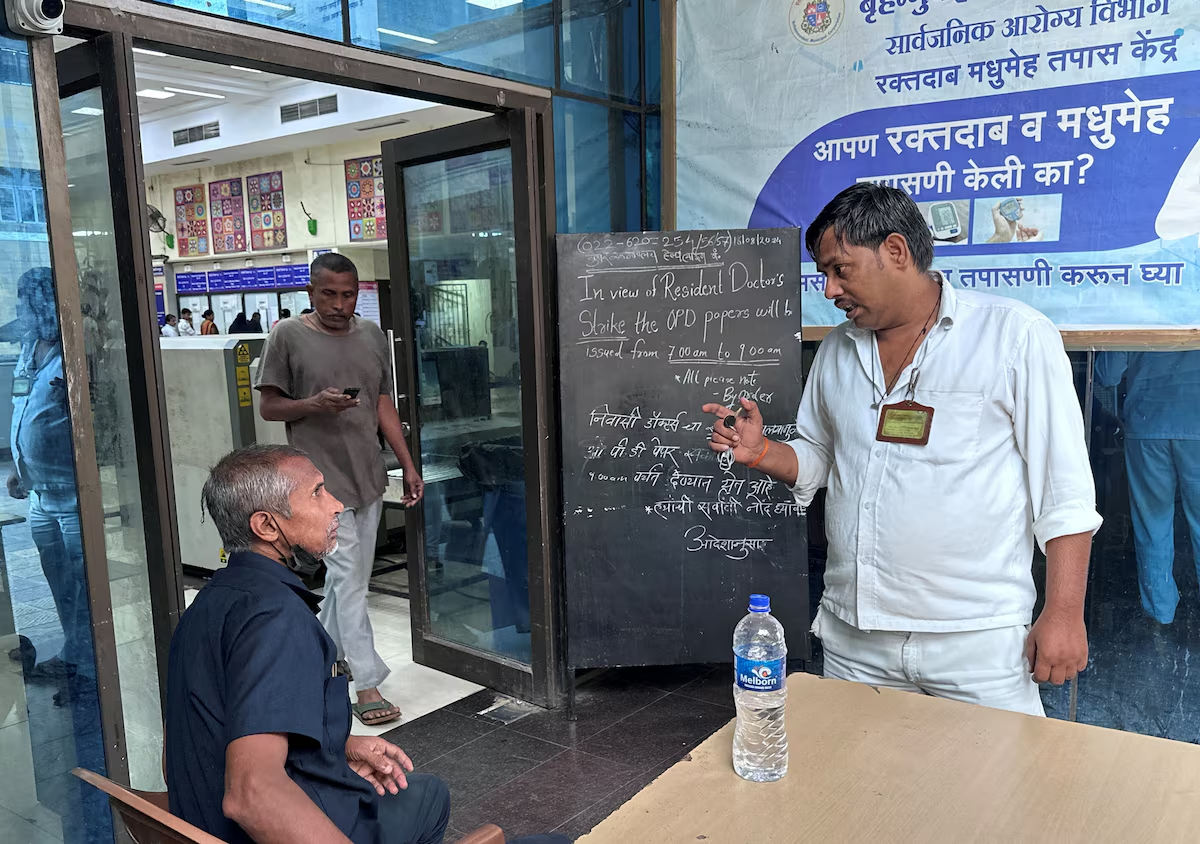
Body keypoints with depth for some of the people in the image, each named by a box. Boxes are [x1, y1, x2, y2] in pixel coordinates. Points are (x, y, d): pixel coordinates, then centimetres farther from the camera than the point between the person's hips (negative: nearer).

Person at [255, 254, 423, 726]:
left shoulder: (372, 335, 9)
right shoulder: (288, 337, -5)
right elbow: (269, 407, -2)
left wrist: (408, 466, 7)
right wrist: (314, 405, -22)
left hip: (368, 475, 6)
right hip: (322, 478, -5)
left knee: (349, 577, 14)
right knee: (348, 577, -5)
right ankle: (367, 685, 2)